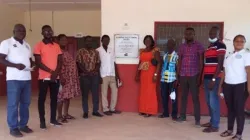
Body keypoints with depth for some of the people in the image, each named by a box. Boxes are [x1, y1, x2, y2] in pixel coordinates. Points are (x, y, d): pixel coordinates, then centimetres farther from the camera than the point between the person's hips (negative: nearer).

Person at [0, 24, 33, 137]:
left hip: (27, 78, 6)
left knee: (25, 103, 9)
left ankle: (23, 125, 20)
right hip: (13, 78, -6)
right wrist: (16, 65, -21)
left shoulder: (27, 45, 18)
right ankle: (13, 128, 8)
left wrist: (33, 65, 1)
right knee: (13, 104, -2)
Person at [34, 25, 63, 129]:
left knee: (54, 98, 9)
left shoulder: (56, 46, 11)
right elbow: (38, 62, -9)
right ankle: (42, 121, 10)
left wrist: (56, 72, -9)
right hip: (44, 77, -4)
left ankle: (53, 119, 19)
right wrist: (51, 71, -14)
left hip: (56, 77, 5)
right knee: (42, 98, 2)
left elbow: (60, 61, 8)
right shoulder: (38, 46, -3)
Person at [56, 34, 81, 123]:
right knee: (61, 97, -3)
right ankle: (59, 116, 6)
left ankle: (66, 114, 23)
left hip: (71, 78, 9)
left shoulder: (67, 52, 18)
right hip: (63, 78, -9)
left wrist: (75, 77, 16)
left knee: (68, 96, 13)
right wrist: (61, 77, -23)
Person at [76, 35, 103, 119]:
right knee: (85, 94, 3)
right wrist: (86, 72, -14)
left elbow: (98, 63, 8)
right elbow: (78, 63, -5)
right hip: (84, 76, -3)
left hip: (95, 75, 3)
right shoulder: (80, 52, 1)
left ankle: (95, 111, 16)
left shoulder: (95, 52, 11)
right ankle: (85, 112, 12)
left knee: (96, 93, 5)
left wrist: (95, 70, -9)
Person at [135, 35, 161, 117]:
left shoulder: (155, 50, -4)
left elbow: (159, 63, -10)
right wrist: (137, 74, 14)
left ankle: (150, 111, 4)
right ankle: (143, 110, 18)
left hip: (151, 74, -6)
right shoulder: (142, 51, 14)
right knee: (143, 92, 8)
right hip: (143, 74, 6)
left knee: (150, 91, -3)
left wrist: (156, 74, -17)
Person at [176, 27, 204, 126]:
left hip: (194, 75, -4)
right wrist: (177, 75, 7)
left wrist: (199, 76, -11)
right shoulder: (182, 47, 10)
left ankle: (197, 119, 6)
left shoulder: (198, 46, -3)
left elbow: (201, 62, -5)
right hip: (183, 75, 4)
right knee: (183, 96, 12)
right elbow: (179, 62, 12)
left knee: (195, 97, 0)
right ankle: (182, 116, 22)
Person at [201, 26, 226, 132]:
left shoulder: (220, 46, -7)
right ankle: (212, 121, 26)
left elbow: (220, 64, -14)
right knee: (209, 101, 14)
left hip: (214, 78, -8)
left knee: (213, 101, -4)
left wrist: (214, 79, -19)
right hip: (207, 77, 8)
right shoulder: (209, 47, 19)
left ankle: (215, 126, 5)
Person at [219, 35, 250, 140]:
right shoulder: (229, 55, 15)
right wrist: (220, 85, 12)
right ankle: (229, 130, 25)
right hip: (227, 85, 6)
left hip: (240, 85, -5)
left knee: (239, 109, -1)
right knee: (230, 108, 13)